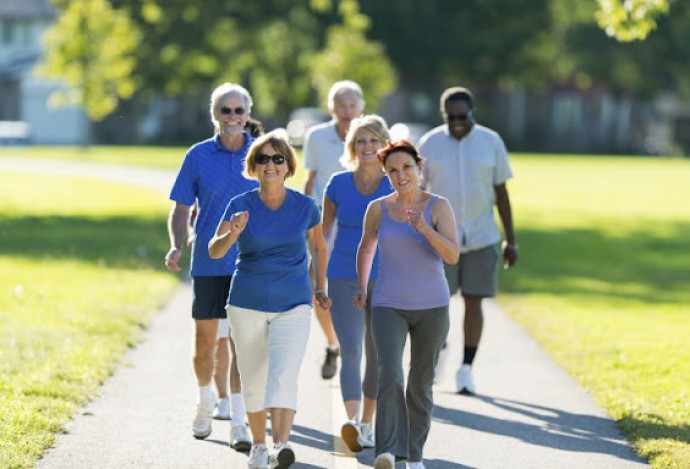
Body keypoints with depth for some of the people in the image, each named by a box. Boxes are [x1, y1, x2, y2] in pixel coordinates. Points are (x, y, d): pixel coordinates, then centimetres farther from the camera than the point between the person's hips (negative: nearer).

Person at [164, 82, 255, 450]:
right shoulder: (198, 156, 2)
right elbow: (180, 210, 4)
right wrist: (176, 247, -12)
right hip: (208, 263, 1)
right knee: (204, 343, 6)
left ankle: (239, 423, -3)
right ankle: (205, 400, 33)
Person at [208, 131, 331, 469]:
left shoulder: (304, 206, -2)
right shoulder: (240, 206, -6)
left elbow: (318, 246, 16)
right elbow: (214, 251, -17)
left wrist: (320, 288, 18)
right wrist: (232, 234, -37)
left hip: (293, 305, -1)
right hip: (247, 305, 1)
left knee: (284, 375, -19)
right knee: (253, 379, 11)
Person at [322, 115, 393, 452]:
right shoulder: (338, 184, 1)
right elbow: (323, 231, 12)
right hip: (344, 280, 0)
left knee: (377, 354, 7)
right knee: (350, 349, -13)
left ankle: (366, 424, 21)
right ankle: (351, 421, -24)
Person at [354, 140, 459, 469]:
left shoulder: (438, 207, -4)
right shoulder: (378, 209, 1)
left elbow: (453, 256, -15)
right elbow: (366, 248, 21)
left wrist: (424, 229, -28)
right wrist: (361, 287, 19)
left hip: (432, 307, 0)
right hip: (388, 307, 0)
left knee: (421, 383, 9)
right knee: (390, 376, -20)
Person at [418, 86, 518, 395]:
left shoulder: (491, 143, 1)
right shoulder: (429, 144, -2)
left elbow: (501, 192, 6)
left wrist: (511, 240, 5)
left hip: (481, 237, 1)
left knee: (473, 302, 0)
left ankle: (466, 369, 9)